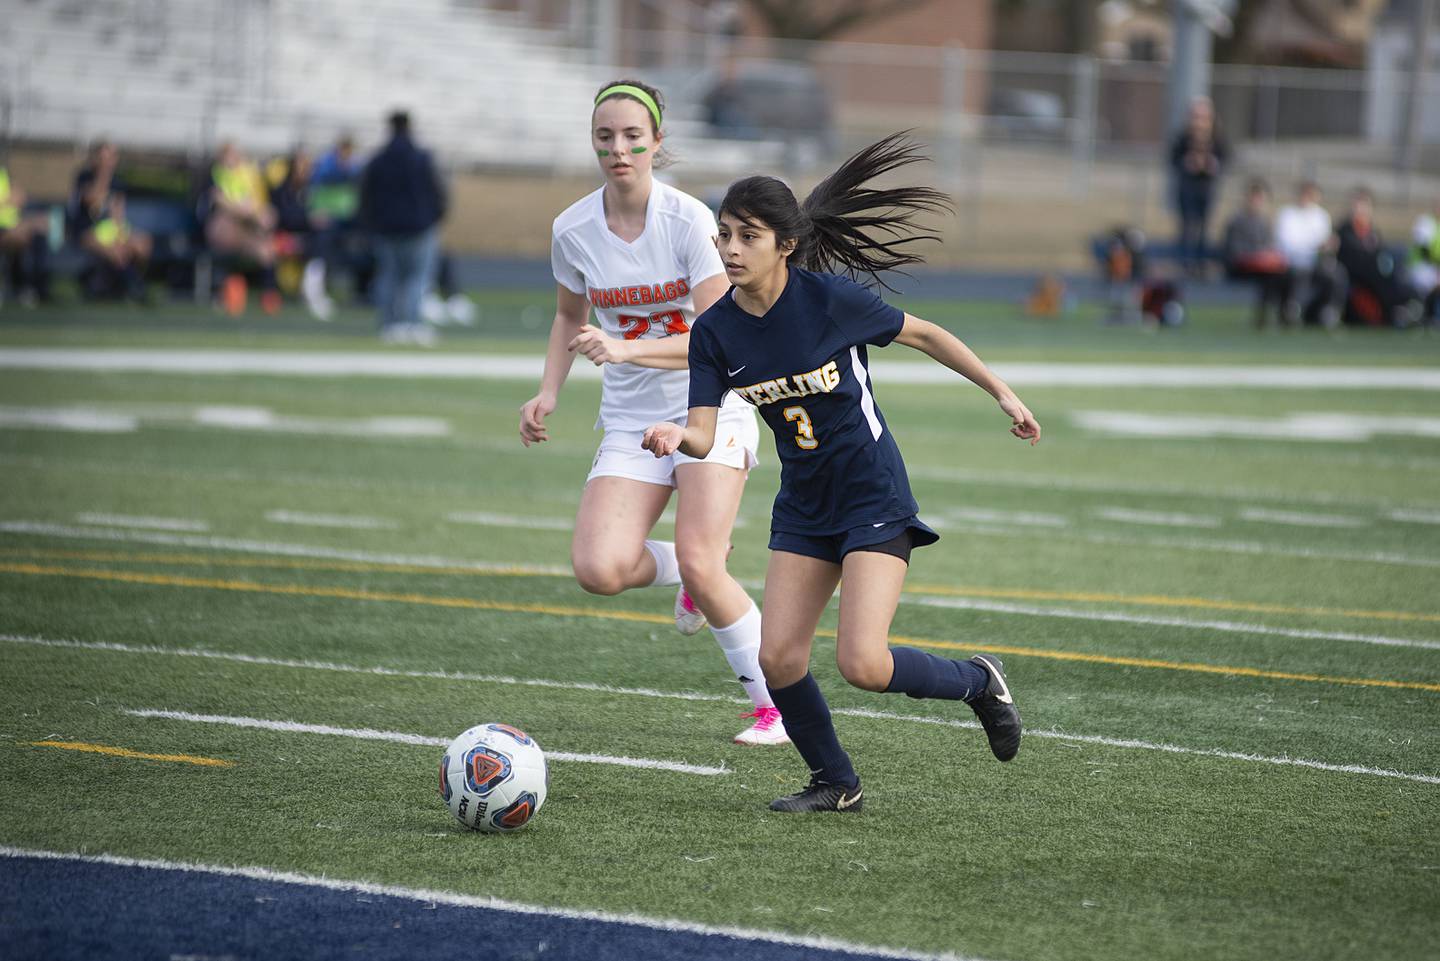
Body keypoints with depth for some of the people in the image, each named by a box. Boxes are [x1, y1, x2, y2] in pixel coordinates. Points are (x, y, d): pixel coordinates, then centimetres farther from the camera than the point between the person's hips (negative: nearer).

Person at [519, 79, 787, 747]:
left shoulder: (688, 220, -15)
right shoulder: (573, 230, -3)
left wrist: (626, 348, -31)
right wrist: (548, 393, 1)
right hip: (630, 417, 4)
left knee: (698, 563, -20)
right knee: (599, 570, -18)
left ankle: (778, 706, -1)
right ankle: (691, 573, 16)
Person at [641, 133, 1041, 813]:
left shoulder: (829, 297, -17)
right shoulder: (715, 333, -6)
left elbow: (923, 335, -3)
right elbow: (704, 433, -11)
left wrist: (1002, 393, 4)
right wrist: (677, 436, -35)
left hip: (874, 496, -5)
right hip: (804, 505, 5)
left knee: (863, 665, -16)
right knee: (778, 657, -5)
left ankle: (978, 682, 13)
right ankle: (836, 785, 17)